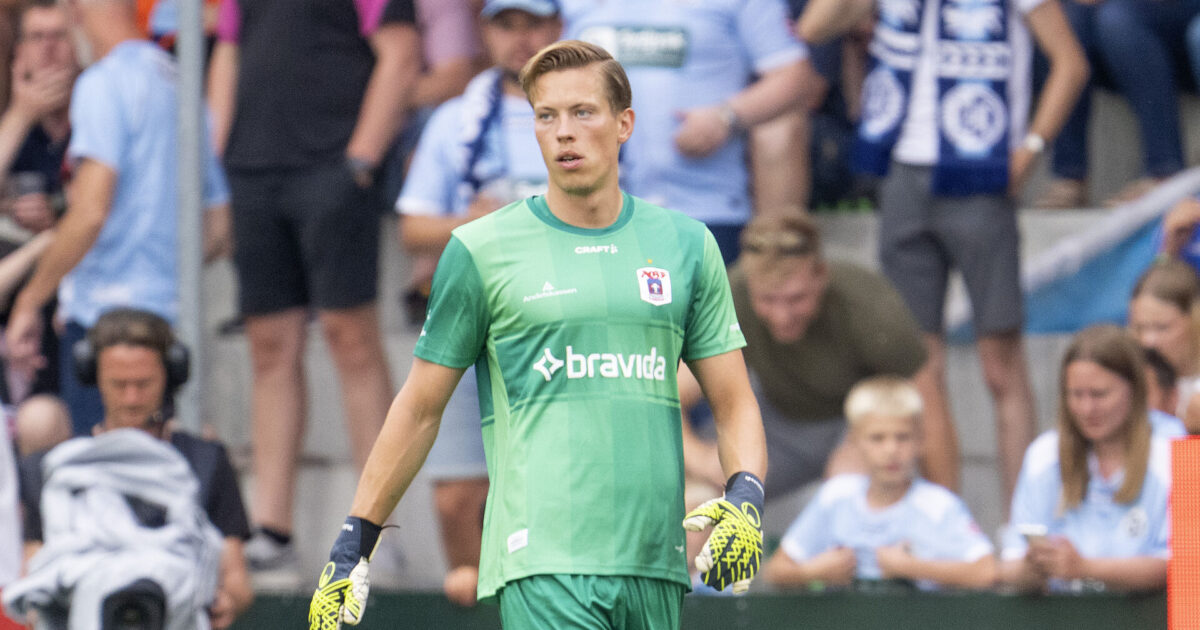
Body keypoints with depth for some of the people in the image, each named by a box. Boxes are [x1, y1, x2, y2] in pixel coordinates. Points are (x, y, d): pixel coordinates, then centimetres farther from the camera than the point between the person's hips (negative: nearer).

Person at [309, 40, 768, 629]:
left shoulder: (686, 245, 11)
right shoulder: (480, 251, 3)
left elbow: (733, 403, 14)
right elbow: (419, 409, 9)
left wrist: (745, 501, -5)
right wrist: (351, 548, 9)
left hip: (655, 572, 4)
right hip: (542, 568, -4)